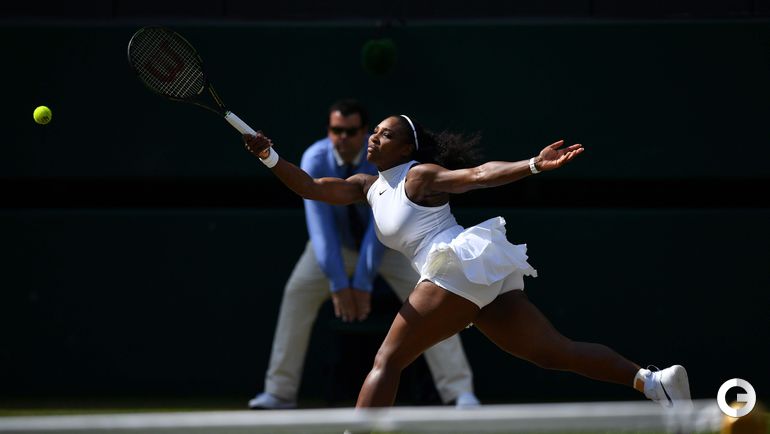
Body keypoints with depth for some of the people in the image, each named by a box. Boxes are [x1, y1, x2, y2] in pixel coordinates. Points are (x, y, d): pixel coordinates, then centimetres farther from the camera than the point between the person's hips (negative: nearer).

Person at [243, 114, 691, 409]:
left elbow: (477, 174, -11)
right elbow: (312, 187, 20)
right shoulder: (370, 187, 22)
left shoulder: (420, 175, -1)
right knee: (556, 351, 2)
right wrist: (271, 158, 8)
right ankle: (654, 379, -8)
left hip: (462, 267, -9)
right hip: (482, 280, 9)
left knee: (388, 360, -8)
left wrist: (533, 165, -24)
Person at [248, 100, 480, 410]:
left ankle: (460, 392, -18)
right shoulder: (315, 161, -25)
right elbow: (320, 224, -29)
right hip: (338, 242, 2)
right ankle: (279, 393, -4)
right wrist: (338, 283, -35)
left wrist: (363, 283, -36)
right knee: (298, 292, -12)